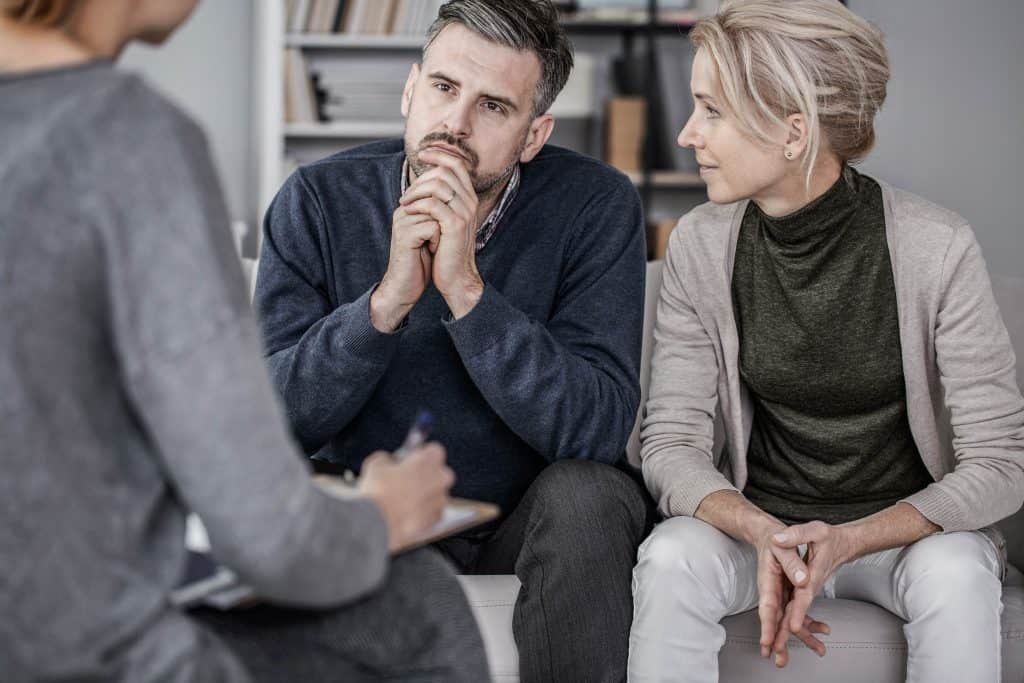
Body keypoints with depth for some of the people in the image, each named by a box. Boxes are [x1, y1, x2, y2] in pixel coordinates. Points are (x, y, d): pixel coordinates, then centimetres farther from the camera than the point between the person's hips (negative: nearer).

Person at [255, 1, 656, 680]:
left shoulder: (596, 205, -15)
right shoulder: (320, 199, -10)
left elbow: (599, 431, -25)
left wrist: (466, 290, -33)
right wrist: (388, 300, -30)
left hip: (529, 519, -1)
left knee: (587, 493, -32)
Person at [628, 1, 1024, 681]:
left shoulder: (937, 248, -16)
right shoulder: (701, 245, -7)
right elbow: (671, 441, -7)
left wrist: (848, 540, -28)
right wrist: (763, 535, -27)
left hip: (908, 526, -2)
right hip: (758, 520, 2)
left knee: (956, 574, -34)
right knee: (671, 558, -28)